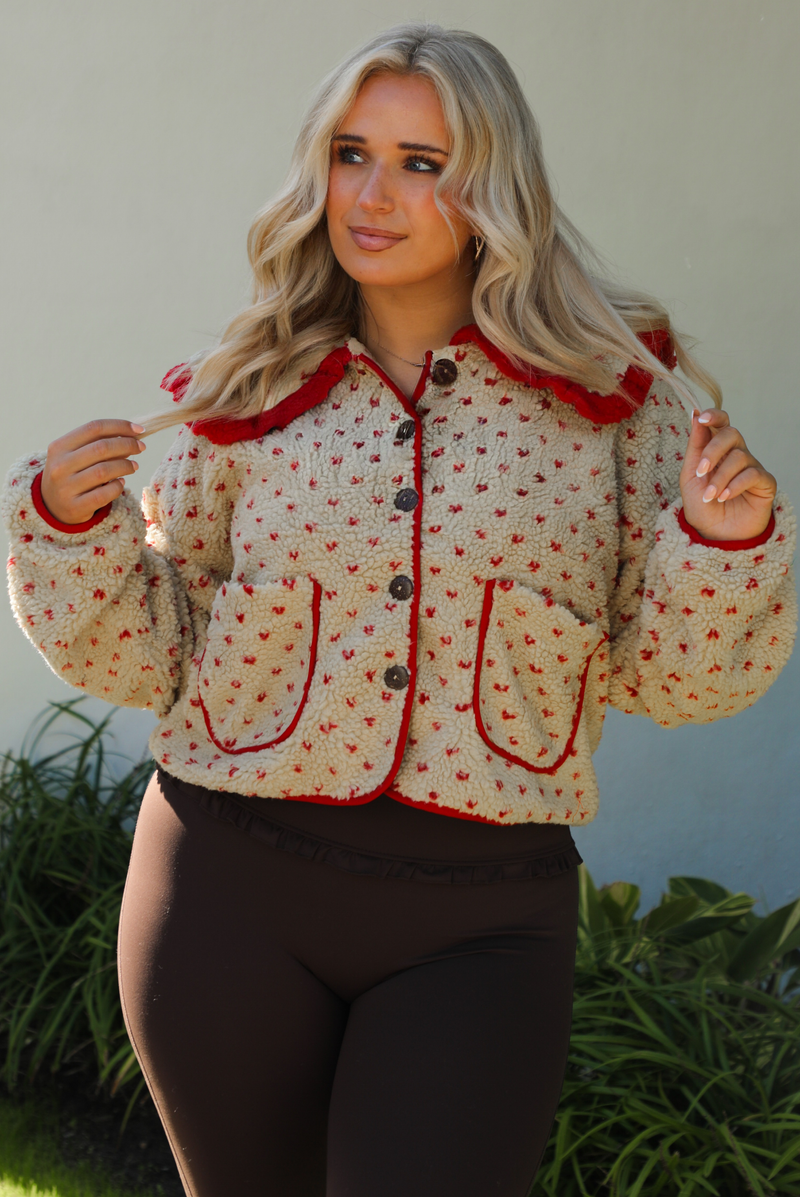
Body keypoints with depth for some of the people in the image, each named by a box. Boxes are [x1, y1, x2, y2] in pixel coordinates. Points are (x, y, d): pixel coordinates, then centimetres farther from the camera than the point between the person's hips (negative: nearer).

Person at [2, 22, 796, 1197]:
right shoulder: (247, 396, 3)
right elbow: (145, 657, 8)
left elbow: (669, 675, 2)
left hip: (482, 918, -1)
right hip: (232, 890, 2)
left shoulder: (615, 387, 0)